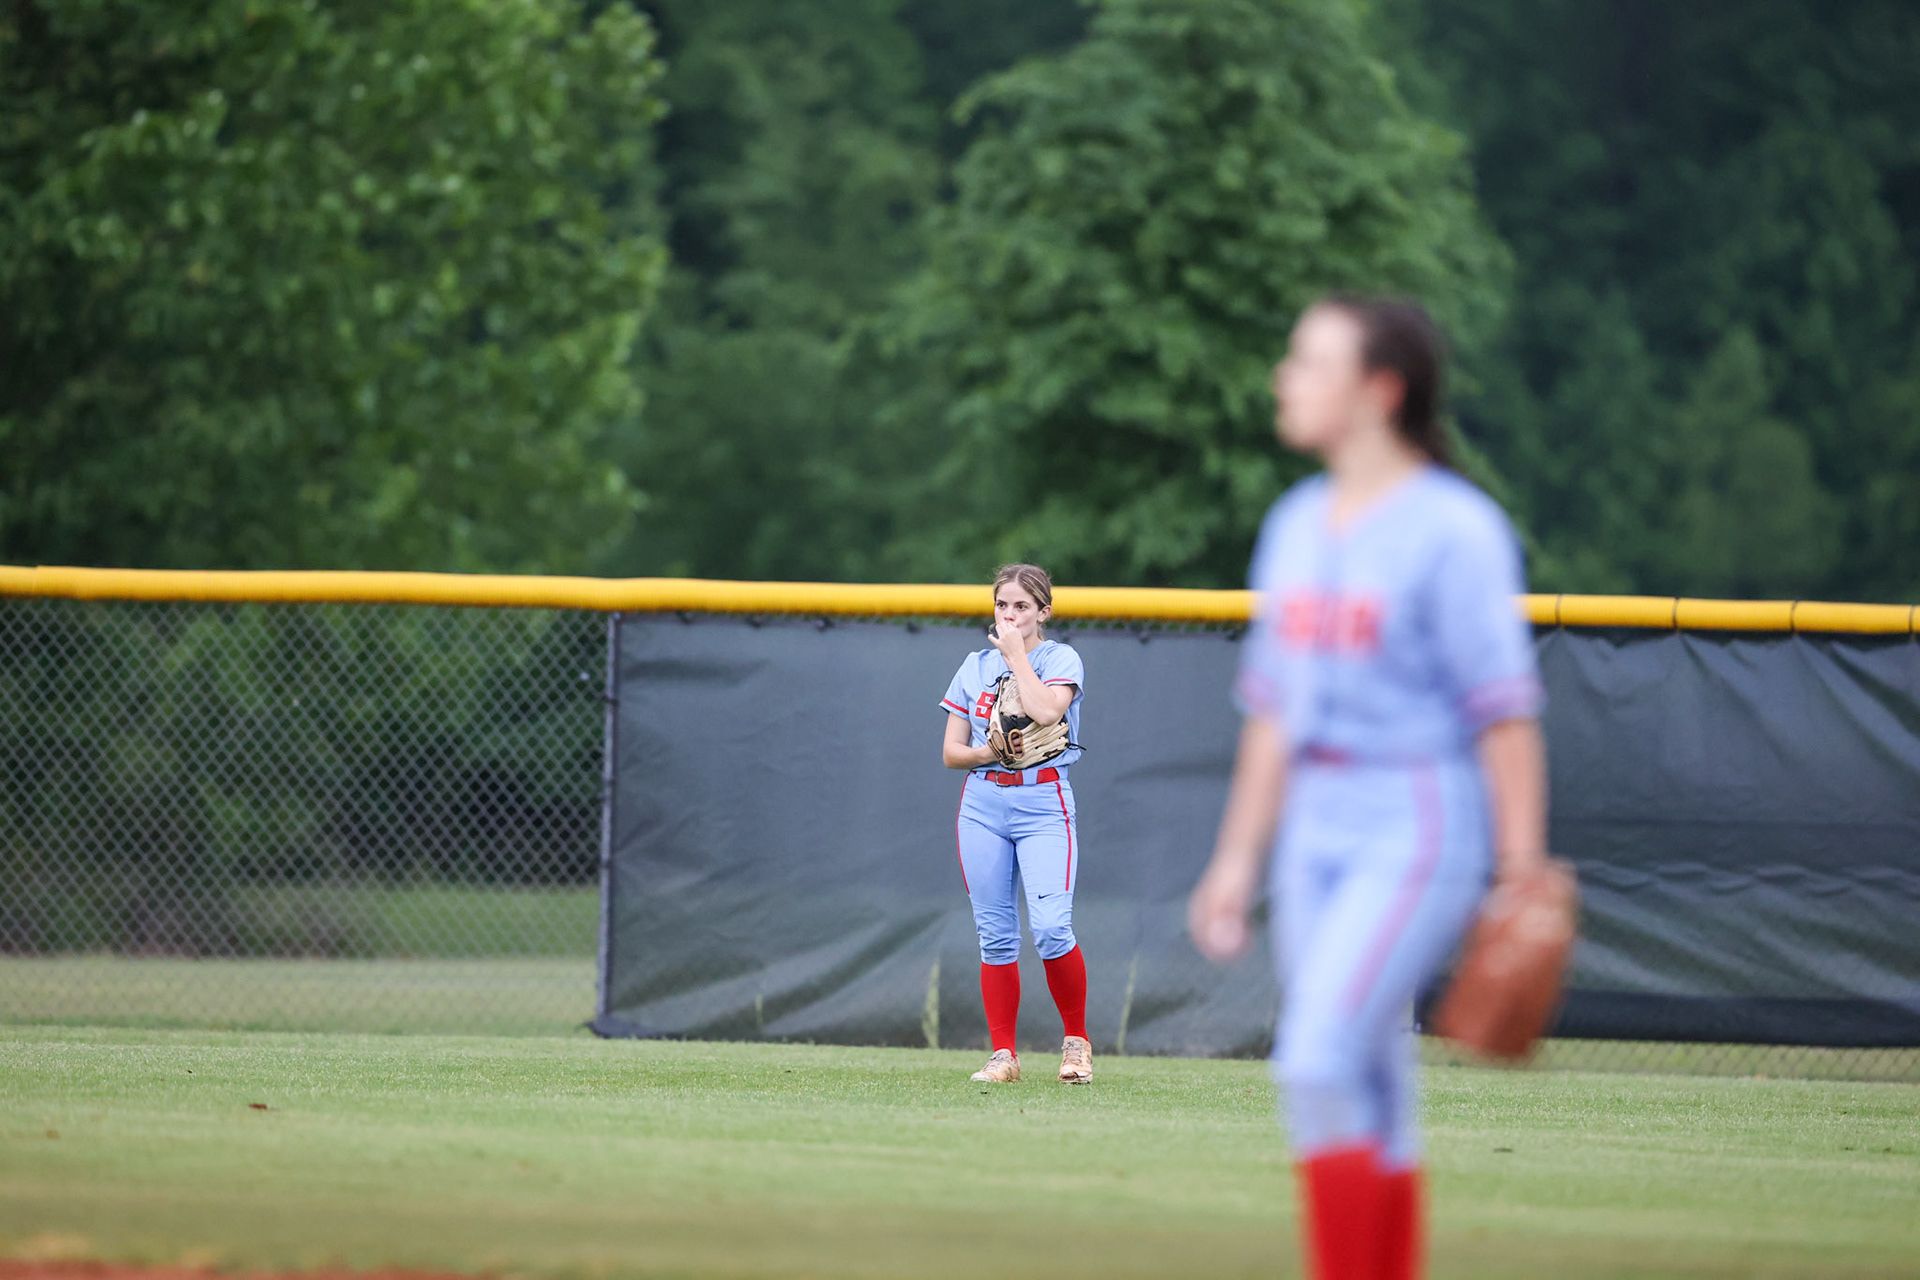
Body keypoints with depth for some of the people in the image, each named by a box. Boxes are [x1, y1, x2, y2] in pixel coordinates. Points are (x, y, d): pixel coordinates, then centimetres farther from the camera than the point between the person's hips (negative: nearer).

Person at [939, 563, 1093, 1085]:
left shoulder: (1062, 659, 3)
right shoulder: (975, 666, 14)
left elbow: (1045, 711, -18)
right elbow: (951, 752, 12)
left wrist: (1017, 655, -7)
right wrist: (990, 752, -8)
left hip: (1043, 804, -4)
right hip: (983, 802, 4)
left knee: (1051, 928, -16)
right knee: (995, 934, 2)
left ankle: (1076, 1040, 1)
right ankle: (1003, 1055, 6)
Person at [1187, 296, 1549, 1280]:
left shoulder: (1455, 531, -11)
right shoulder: (1296, 524, 13)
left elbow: (1505, 710, -13)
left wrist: (1522, 873, -17)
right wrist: (1238, 856, 19)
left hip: (1420, 829, -8)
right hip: (1316, 830, 8)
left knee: (1317, 1062, -19)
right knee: (1370, 1099, 9)